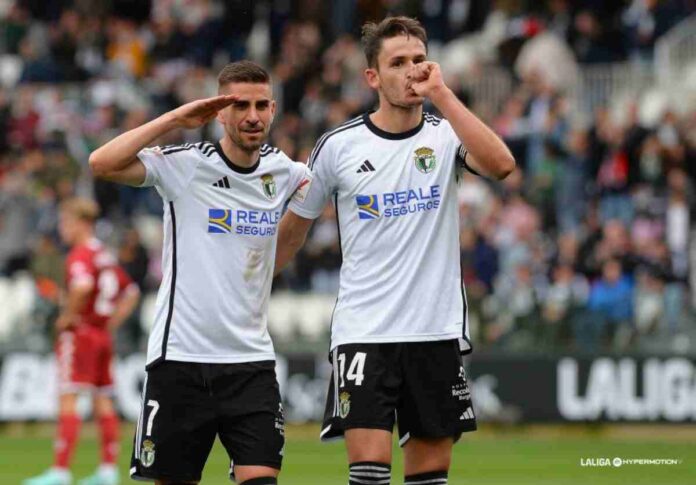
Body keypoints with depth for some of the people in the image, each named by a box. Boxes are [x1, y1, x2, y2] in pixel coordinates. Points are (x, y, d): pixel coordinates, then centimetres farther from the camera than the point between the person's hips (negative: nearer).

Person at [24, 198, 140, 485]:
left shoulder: (80, 255, -13)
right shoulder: (105, 255, 14)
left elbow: (82, 287, -33)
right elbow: (131, 292, 23)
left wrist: (67, 317, -20)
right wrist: (113, 321, 16)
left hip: (80, 333, -9)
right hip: (103, 335, 9)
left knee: (68, 399, -9)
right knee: (103, 401, 10)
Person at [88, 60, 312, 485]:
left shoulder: (283, 171, 8)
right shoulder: (183, 164, -5)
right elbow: (103, 164, -20)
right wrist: (175, 119, -18)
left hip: (252, 361, 3)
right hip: (180, 355, -3)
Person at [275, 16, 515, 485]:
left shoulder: (445, 136, 1)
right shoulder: (337, 146, 0)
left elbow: (500, 164, -21)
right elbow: (292, 231, 13)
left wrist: (442, 93, -21)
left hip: (437, 331, 2)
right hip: (363, 332, -2)